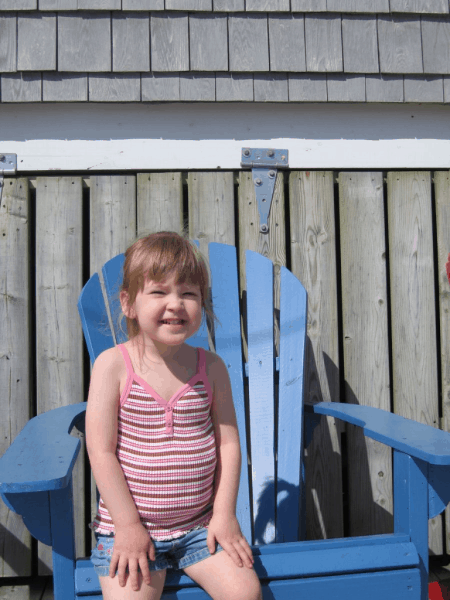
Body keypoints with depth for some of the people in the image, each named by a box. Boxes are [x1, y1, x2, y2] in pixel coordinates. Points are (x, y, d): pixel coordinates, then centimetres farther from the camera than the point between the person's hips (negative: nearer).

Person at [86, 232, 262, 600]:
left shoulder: (211, 367, -3)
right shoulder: (113, 365, -12)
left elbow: (228, 442, 0)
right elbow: (101, 451, -12)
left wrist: (225, 514, -3)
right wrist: (128, 525, -11)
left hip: (201, 524, 2)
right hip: (129, 527, -2)